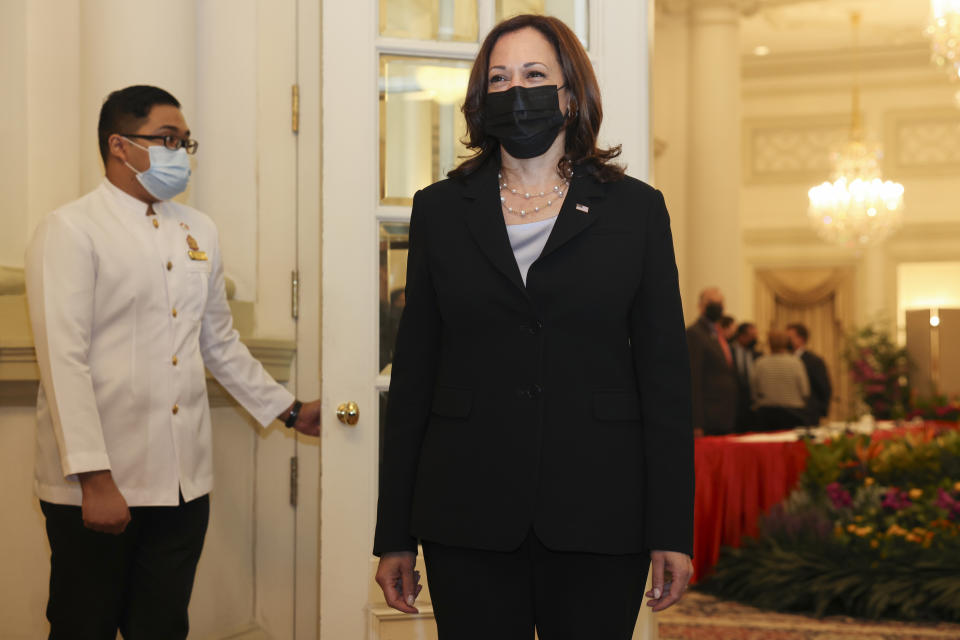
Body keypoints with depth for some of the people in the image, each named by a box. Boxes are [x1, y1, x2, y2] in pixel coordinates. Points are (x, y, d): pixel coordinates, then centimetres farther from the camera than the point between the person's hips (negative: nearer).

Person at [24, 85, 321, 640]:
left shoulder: (199, 231, 15)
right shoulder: (71, 231, -6)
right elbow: (63, 361, -13)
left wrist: (291, 410, 23)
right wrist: (94, 479, -19)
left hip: (185, 483, 6)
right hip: (101, 485, -6)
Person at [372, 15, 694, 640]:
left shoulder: (635, 208, 6)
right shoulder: (441, 210, 9)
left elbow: (665, 374, 2)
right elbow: (413, 373, 8)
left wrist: (672, 529, -4)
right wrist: (395, 535, 4)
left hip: (597, 517, -1)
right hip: (469, 518, 1)